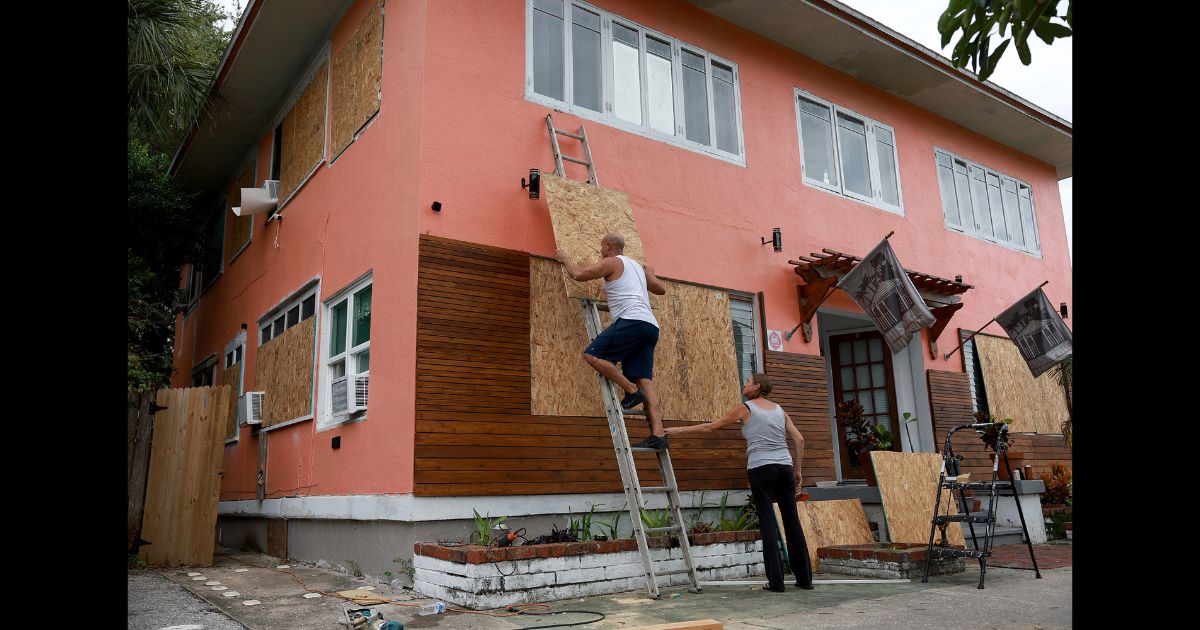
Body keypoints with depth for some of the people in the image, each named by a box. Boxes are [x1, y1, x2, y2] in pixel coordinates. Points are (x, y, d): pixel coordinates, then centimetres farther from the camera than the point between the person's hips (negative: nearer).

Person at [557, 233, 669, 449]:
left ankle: (631, 391, -12)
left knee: (592, 355, -9)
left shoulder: (611, 263, 6)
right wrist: (651, 274, 58)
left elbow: (579, 275, 5)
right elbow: (662, 289, 38)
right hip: (650, 326, 8)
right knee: (645, 381, 0)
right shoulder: (638, 266, 30)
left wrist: (566, 259, 24)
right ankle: (658, 434, -10)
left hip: (631, 321, -8)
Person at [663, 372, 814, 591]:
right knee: (792, 520, 8)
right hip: (784, 466, 4)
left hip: (760, 468, -4)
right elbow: (799, 439, 10)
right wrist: (798, 470, 17)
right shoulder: (779, 410, 16)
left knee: (768, 522, -1)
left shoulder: (744, 408, 3)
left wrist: (679, 430, 13)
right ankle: (805, 578, 14)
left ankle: (776, 581, -1)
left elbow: (710, 427, 5)